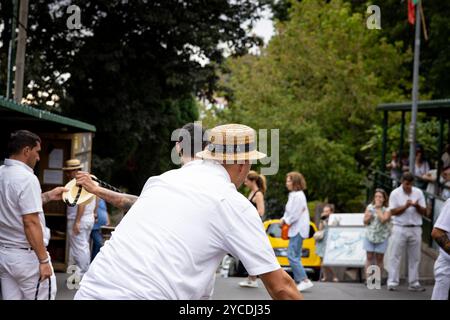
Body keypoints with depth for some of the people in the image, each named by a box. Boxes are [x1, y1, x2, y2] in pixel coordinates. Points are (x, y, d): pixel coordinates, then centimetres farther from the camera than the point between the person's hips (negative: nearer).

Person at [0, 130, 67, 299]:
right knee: (42, 296, 2)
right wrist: (43, 260, -17)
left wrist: (48, 196, 22)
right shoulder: (26, 178, -18)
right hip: (26, 255, -8)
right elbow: (30, 223, -21)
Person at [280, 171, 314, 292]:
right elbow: (289, 211, 18)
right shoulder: (293, 195, 16)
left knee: (292, 255, -13)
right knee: (295, 256, 11)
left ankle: (305, 280, -13)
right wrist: (284, 219, 1)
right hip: (295, 229, 10)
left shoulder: (298, 195, -14)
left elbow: (295, 214, -19)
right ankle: (298, 281, 14)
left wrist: (286, 220, -6)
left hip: (298, 229, -10)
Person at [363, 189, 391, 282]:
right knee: (369, 257, 0)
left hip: (382, 237, -2)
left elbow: (383, 219, -21)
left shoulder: (387, 209, -5)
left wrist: (378, 208, -14)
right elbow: (365, 222, 9)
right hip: (370, 236, 2)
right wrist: (368, 218, -13)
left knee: (379, 258, 2)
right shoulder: (369, 207, 6)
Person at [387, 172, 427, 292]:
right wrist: (405, 206, -20)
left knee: (414, 257, 6)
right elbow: (393, 212, -7)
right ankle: (392, 282, 0)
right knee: (395, 256, -2)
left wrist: (417, 206, -16)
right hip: (400, 229, -3)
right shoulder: (395, 193, -2)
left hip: (415, 229, 3)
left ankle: (414, 283, 12)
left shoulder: (418, 192, 5)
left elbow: (424, 212, 4)